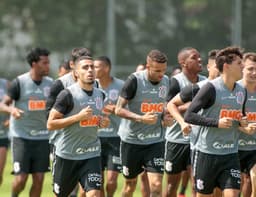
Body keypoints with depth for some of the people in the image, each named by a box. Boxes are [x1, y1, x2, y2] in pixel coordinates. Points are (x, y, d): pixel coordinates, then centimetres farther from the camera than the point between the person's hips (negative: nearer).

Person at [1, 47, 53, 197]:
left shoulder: (50, 83, 5)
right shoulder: (19, 82, -7)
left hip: (43, 138, 4)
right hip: (22, 137, -4)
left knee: (39, 179, 0)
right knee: (21, 179, -6)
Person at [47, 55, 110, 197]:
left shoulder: (100, 95, 8)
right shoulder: (67, 94, -11)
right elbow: (50, 124, -14)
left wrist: (104, 122, 3)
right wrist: (78, 117, -21)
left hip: (92, 155, 4)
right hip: (66, 155, -4)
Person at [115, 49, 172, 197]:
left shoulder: (166, 81, 1)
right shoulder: (134, 80, -14)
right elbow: (119, 109, -13)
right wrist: (141, 118, -26)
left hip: (155, 141, 3)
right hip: (131, 139, -3)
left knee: (156, 184, -11)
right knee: (130, 184, 12)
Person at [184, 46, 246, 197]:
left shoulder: (242, 91, 9)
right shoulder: (211, 88, -11)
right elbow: (189, 116, -14)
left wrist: (242, 122, 2)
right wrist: (216, 122, -21)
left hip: (231, 155, 5)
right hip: (207, 153, -5)